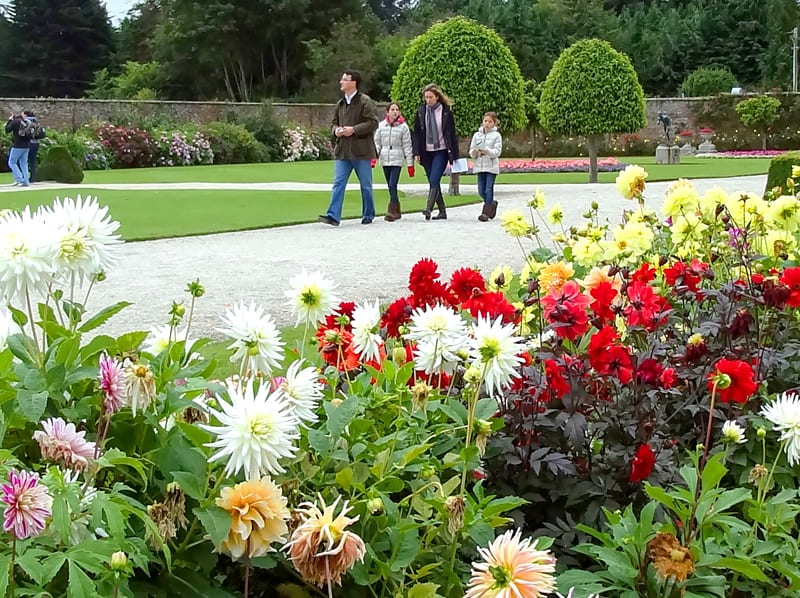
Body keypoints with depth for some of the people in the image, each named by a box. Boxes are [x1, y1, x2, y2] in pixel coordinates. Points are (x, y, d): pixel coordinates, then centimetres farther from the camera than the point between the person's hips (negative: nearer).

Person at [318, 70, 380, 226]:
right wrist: (336, 130, 0)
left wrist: (354, 129, -20)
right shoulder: (340, 104, 13)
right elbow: (334, 122, 23)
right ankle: (333, 216, -9)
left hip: (361, 150, -5)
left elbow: (373, 122, -14)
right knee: (338, 183, -4)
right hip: (342, 150, 5)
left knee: (366, 185, 7)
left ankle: (368, 215, 20)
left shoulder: (365, 101, -7)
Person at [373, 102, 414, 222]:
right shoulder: (381, 125, 6)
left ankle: (391, 212, -13)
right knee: (391, 187, 8)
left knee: (393, 185, -15)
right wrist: (373, 157, -1)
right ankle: (397, 212, 16)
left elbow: (407, 146, 0)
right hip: (385, 160, 4)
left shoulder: (403, 127, -2)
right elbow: (377, 143, 11)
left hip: (397, 160, -4)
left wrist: (410, 164, -2)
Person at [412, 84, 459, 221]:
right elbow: (416, 133, 8)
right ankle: (442, 211, 14)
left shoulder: (446, 111, -2)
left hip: (441, 151, -4)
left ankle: (428, 208, -23)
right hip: (427, 152, 4)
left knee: (434, 181, -17)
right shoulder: (421, 111, 5)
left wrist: (454, 154, -3)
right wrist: (416, 152, -1)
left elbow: (452, 133, 0)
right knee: (433, 183, 6)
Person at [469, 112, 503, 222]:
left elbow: (497, 151, -10)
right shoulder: (477, 135, 11)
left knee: (489, 190, -8)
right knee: (481, 191, 5)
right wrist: (474, 153, -15)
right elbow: (471, 150, 8)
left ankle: (486, 213, -6)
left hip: (491, 166, -4)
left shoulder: (496, 135, 0)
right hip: (480, 166, 4)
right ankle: (492, 204, 30)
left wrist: (487, 151, -26)